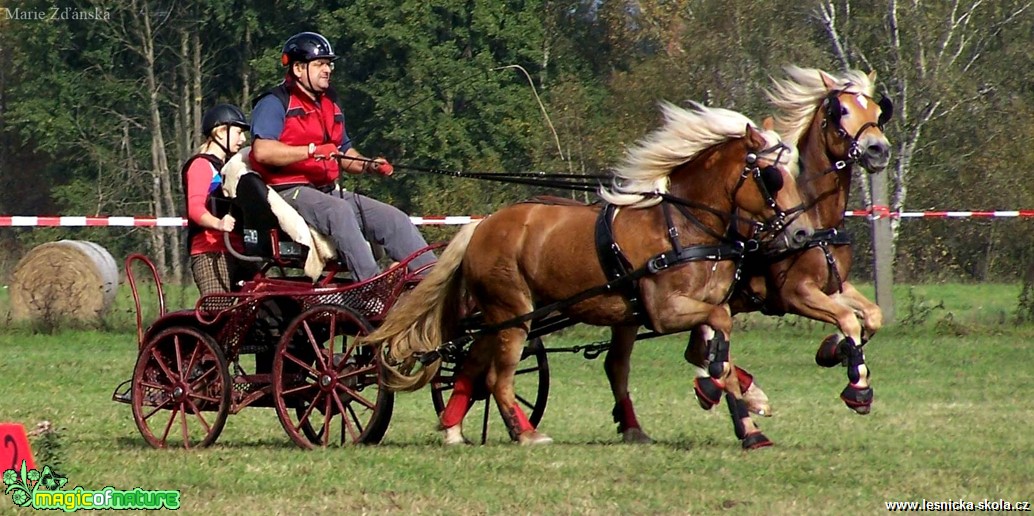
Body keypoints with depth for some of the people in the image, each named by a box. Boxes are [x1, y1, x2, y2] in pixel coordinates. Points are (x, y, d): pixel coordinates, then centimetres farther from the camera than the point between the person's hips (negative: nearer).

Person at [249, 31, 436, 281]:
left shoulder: (330, 106, 22)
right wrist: (313, 150, -25)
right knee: (339, 211, -37)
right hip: (290, 193, -9)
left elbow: (344, 153, 28)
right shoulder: (275, 103, -4)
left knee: (394, 218, -8)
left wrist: (368, 165, 6)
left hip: (329, 191, 9)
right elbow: (262, 151, -20)